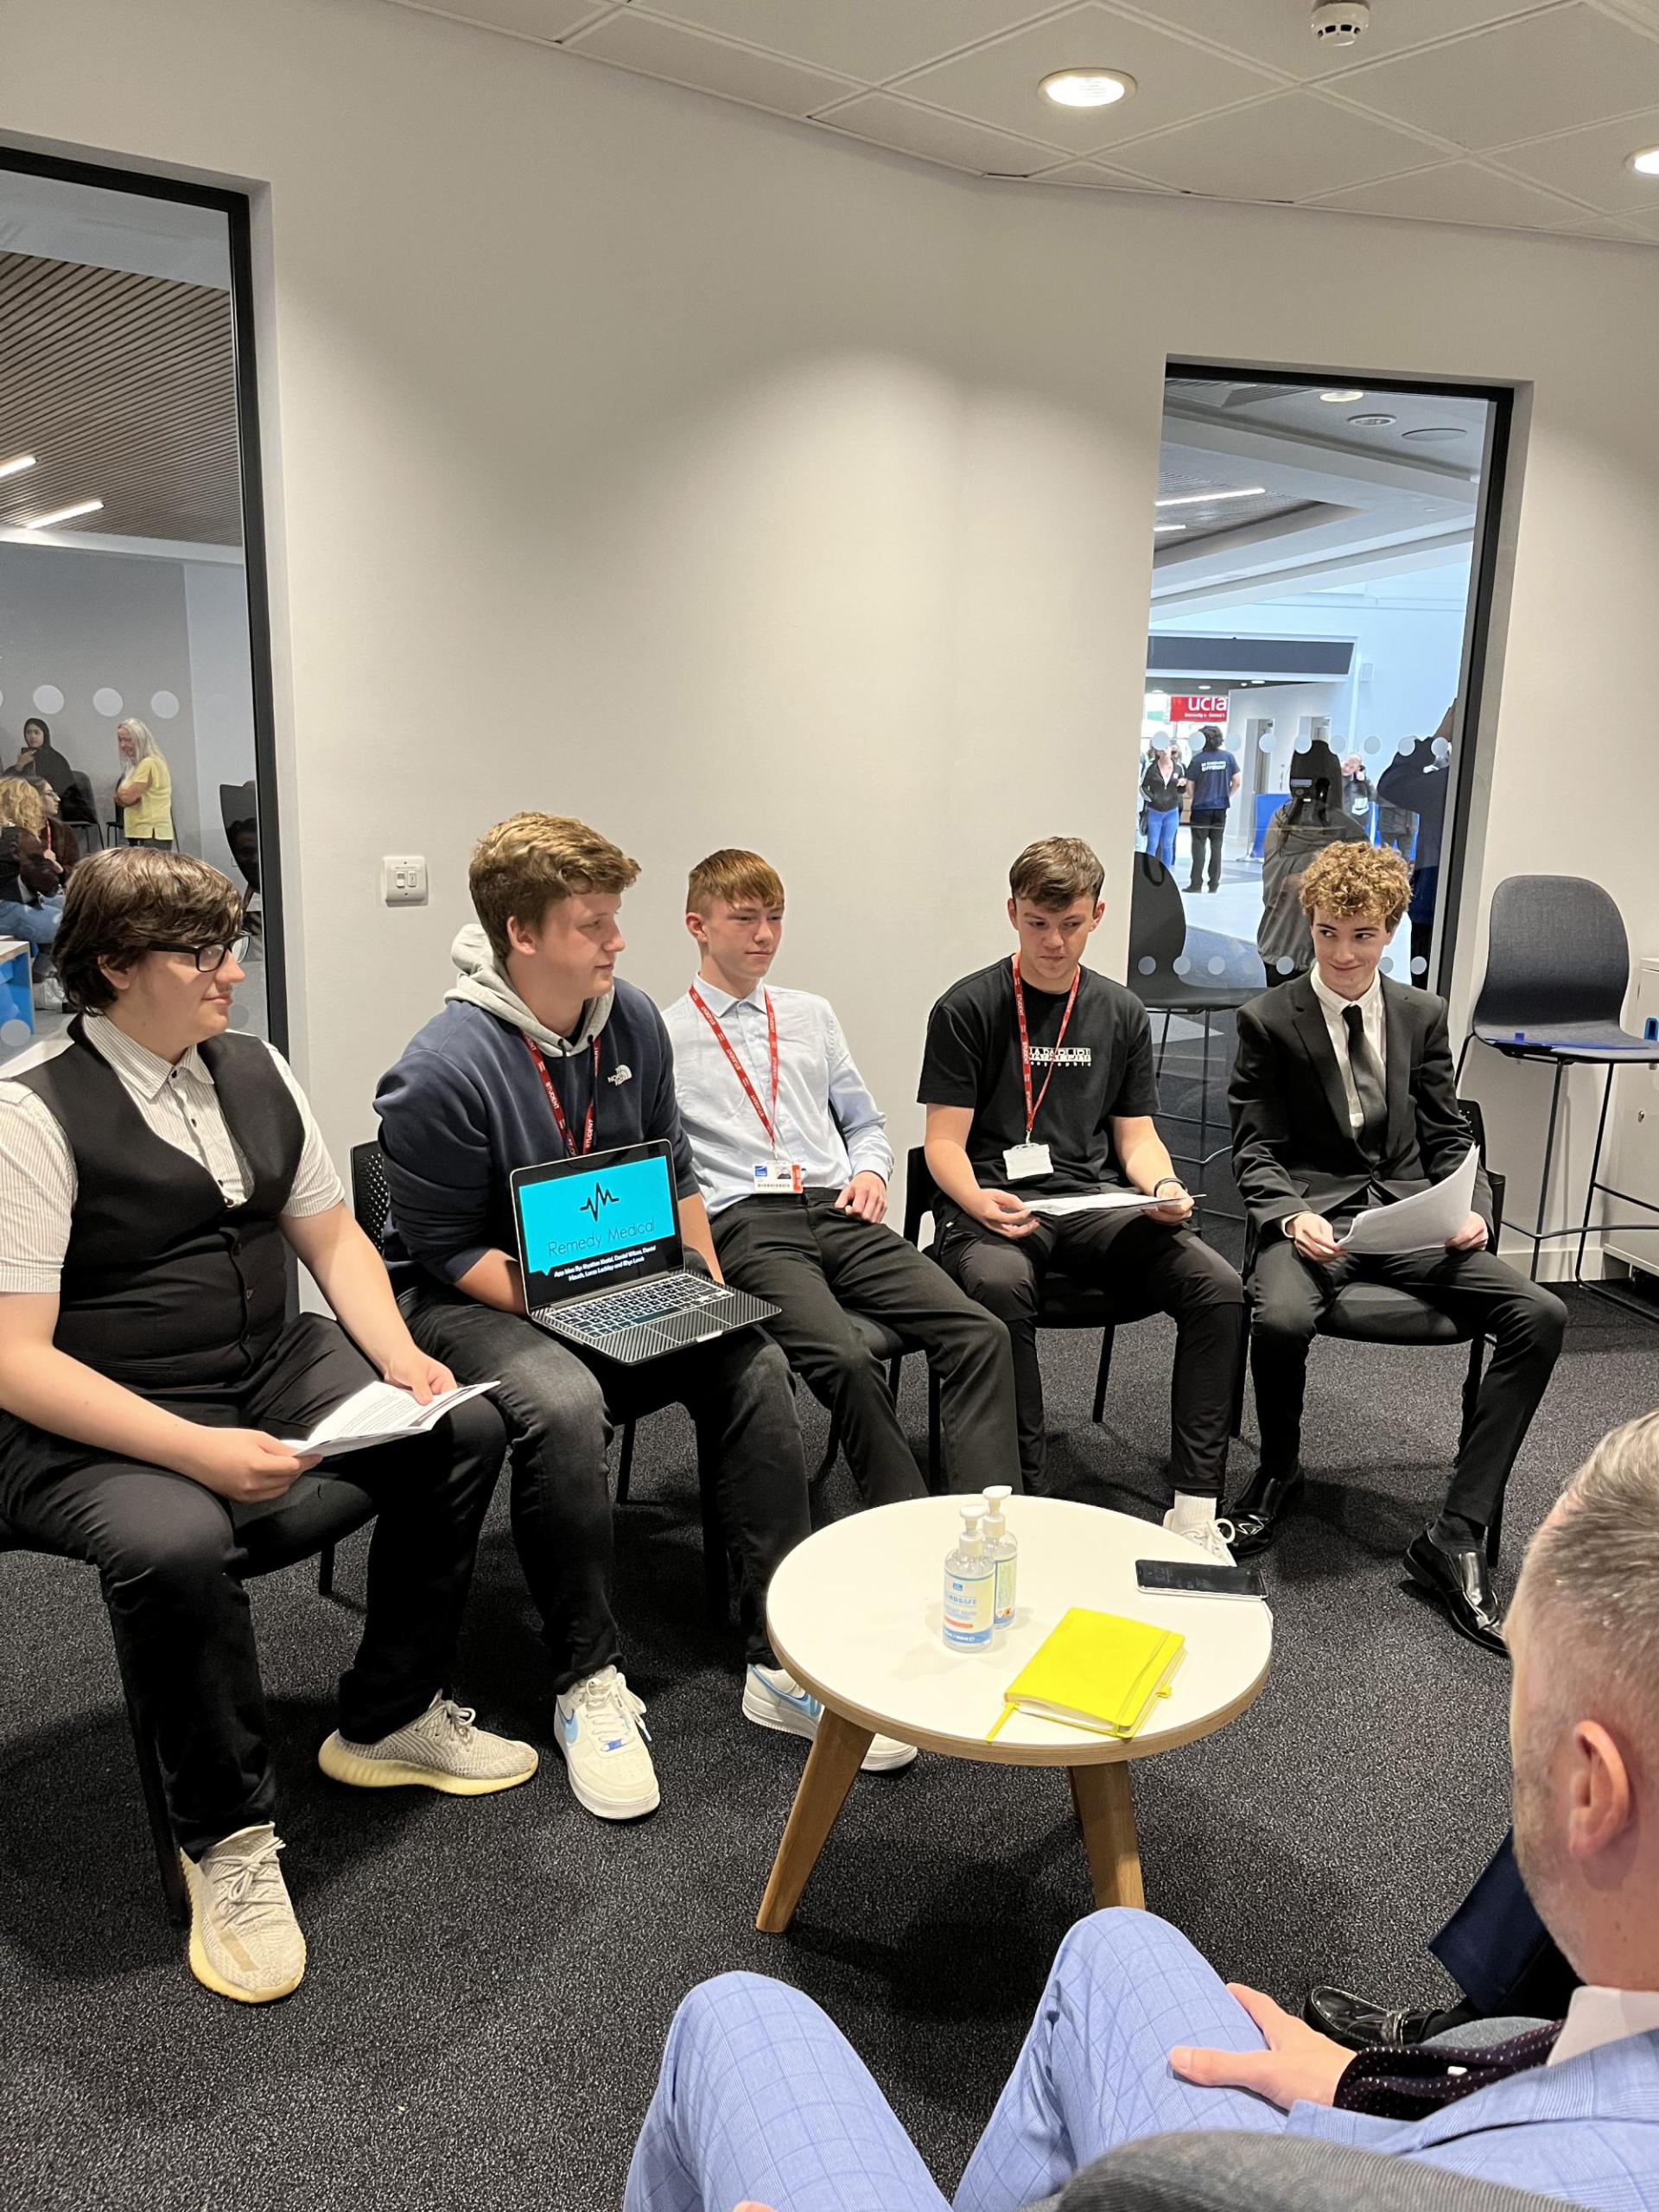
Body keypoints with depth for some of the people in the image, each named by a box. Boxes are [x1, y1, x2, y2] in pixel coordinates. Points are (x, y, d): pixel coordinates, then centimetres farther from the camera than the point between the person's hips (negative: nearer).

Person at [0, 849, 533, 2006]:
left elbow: (334, 1237, 12)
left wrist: (401, 1358, -6)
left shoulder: (255, 1069, 5)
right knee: (177, 1545, -35)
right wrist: (198, 1450, -29)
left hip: (272, 1367, 7)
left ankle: (388, 1722, 11)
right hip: (93, 1425, -6)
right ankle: (227, 1838, -7)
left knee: (466, 1431, -10)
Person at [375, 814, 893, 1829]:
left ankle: (786, 1661, -9)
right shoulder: (441, 1071, -20)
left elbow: (675, 1175, 11)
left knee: (752, 1363, -17)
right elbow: (449, 1251, -16)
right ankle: (589, 1683, -15)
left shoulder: (633, 1019, 0)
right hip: (475, 1299, -5)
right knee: (565, 1405, -36)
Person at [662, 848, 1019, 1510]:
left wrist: (870, 1170, 8)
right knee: (847, 1361, -33)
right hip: (745, 1225, -5)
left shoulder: (812, 1016, 23)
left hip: (839, 1214, 5)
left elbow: (866, 1123, 29)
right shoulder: (663, 1037, 8)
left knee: (981, 1334, -19)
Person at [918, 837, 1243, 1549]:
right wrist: (978, 1201, -24)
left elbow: (1137, 1136, 16)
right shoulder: (966, 1009, 1)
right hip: (994, 1202, -4)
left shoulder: (1122, 1013, 15)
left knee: (1218, 1286, -21)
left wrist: (1164, 1188, -7)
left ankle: (1194, 1508, -14)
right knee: (999, 1285, -38)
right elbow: (945, 1144, -2)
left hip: (1093, 1200, 4)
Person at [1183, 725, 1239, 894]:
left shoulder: (1198, 759, -8)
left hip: (1201, 807, -3)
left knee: (1199, 845, 2)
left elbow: (1190, 784, -5)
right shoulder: (1227, 757, 0)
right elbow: (1237, 781, 2)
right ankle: (1214, 883, 10)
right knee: (1216, 845, 9)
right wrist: (1227, 796, 15)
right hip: (1221, 807, 3)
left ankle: (1196, 883, -1)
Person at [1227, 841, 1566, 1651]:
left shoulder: (1423, 1014, 14)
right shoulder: (1268, 1020, 3)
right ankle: (1278, 1471, 0)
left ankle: (1457, 1536, -14)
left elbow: (1449, 1140, 15)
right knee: (1280, 1319, -36)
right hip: (1313, 1213, -3)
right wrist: (1293, 1216, -19)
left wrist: (1470, 1210, -5)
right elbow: (1254, 1152, 0)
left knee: (1540, 1315, -20)